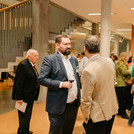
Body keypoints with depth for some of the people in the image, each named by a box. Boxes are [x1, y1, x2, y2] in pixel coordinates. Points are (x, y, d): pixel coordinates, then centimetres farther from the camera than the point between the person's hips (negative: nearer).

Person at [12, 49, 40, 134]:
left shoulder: (32, 65, 10)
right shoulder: (23, 65, -20)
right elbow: (18, 83, -23)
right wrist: (19, 97, -24)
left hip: (30, 97, 10)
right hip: (24, 97, -10)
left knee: (28, 115, 21)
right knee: (24, 116, 1)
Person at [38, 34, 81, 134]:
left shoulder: (74, 60, 11)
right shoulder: (50, 59, -9)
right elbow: (41, 79, -14)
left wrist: (79, 94, 9)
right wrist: (61, 84, -21)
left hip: (74, 104, 6)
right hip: (58, 106, -6)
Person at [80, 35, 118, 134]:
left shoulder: (88, 71, -28)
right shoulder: (110, 61, -6)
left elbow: (86, 100, -22)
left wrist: (85, 118, -8)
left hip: (98, 115, -7)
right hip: (112, 110, 7)